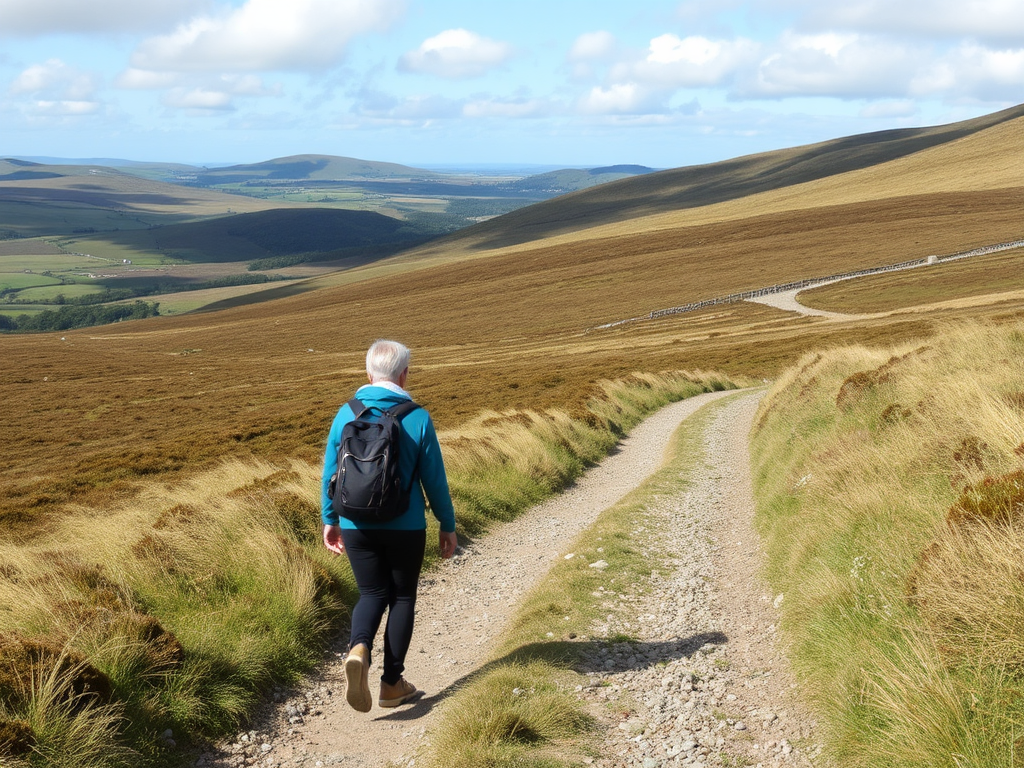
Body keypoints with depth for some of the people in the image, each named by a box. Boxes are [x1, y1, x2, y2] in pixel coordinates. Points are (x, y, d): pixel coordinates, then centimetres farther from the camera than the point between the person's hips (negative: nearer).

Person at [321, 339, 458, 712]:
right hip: (405, 527, -2)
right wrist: (447, 526, 6)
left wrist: (330, 520, 16)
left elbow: (330, 473, 4)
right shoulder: (418, 418, -10)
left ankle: (359, 649, -14)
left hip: (357, 527, 2)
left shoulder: (346, 414, -2)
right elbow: (434, 479, -5)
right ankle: (392, 684, 16)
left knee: (372, 594, 16)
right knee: (402, 598, 14)